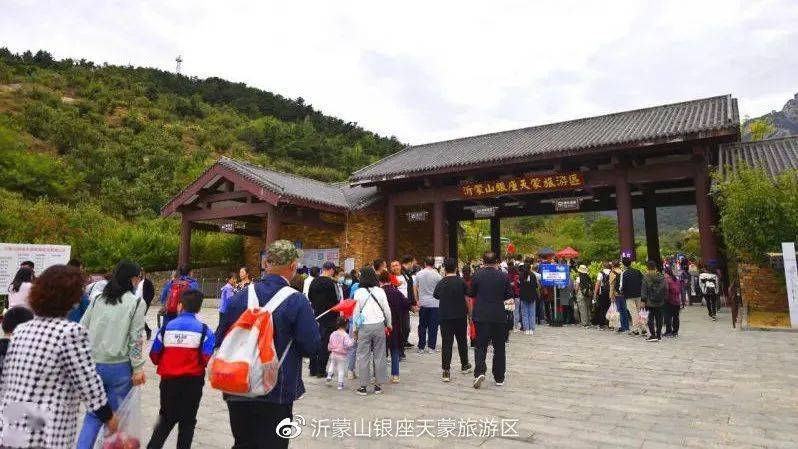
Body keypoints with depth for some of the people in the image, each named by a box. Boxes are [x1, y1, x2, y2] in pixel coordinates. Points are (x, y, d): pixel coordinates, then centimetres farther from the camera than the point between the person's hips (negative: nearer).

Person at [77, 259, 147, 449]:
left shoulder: (97, 299, 6)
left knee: (93, 414, 16)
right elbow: (135, 339, -10)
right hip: (119, 367, -4)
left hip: (93, 364, 4)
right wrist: (138, 368, -4)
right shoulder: (137, 302, -8)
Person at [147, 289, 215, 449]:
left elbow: (154, 355, 0)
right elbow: (207, 358, -14)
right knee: (188, 421, 13)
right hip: (192, 381, -2)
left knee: (166, 418, 23)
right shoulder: (203, 329, -8)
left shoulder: (167, 327, -2)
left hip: (169, 380, 2)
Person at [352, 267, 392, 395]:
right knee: (379, 356, 9)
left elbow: (356, 312, 1)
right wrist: (389, 325, 17)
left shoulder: (358, 292, -4)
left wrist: (355, 329, 11)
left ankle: (363, 386, 9)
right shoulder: (380, 291, -1)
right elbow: (387, 310, 4)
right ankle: (378, 385, 14)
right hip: (379, 325, 1)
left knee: (363, 356, 6)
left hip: (364, 327, -1)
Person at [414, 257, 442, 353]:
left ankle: (421, 347, 11)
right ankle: (431, 347, 7)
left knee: (422, 326, 9)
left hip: (422, 303, 2)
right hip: (434, 303, -2)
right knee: (433, 326, 5)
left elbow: (415, 287, 4)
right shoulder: (436, 275, -7)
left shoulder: (419, 274, 1)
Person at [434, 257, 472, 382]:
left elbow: (436, 296, 10)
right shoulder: (461, 282, -5)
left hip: (444, 317, 0)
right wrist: (470, 314, 4)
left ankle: (446, 372, -5)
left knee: (446, 343, 0)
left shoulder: (441, 283, 0)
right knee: (462, 341, 18)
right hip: (460, 316, 0)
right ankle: (465, 366, 33)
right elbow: (468, 300, -4)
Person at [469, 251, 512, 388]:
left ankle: (479, 371, -13)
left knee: (480, 345, 6)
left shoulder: (477, 275, -7)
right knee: (499, 347, 12)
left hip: (481, 316, -1)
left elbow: (472, 294, 1)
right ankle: (499, 378, 19)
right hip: (498, 316, 1)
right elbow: (509, 294, 4)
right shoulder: (503, 276, -4)